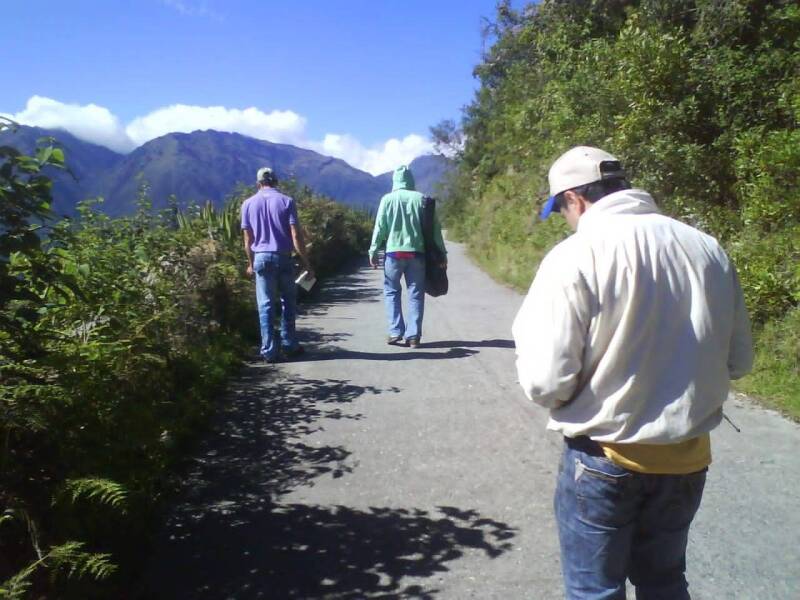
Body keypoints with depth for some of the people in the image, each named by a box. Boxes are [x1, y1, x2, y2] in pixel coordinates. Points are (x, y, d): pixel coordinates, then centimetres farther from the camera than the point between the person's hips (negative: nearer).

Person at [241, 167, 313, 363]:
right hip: (284, 258, -1)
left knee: (266, 306, 5)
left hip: (261, 258, 1)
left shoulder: (248, 204, 4)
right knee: (288, 304, 13)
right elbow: (296, 236, -7)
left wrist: (250, 264, 17)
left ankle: (269, 350, 4)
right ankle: (289, 345, 16)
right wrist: (306, 263, -4)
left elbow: (248, 239, 5)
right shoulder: (286, 201, -1)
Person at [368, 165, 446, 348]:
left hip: (393, 252, -1)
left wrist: (373, 251, 5)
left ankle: (395, 332, 5)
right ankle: (413, 335, 4)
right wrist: (441, 252, 8)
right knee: (416, 294, 7)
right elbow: (434, 227, 3)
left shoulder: (388, 199, 0)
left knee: (392, 291, 13)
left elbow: (379, 227, -2)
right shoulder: (421, 199, 3)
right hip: (416, 253, 1)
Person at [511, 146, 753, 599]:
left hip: (604, 459, -5)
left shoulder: (574, 257, -18)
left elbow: (545, 383, -21)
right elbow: (738, 361, 5)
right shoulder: (708, 249, -3)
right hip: (688, 458, 5)